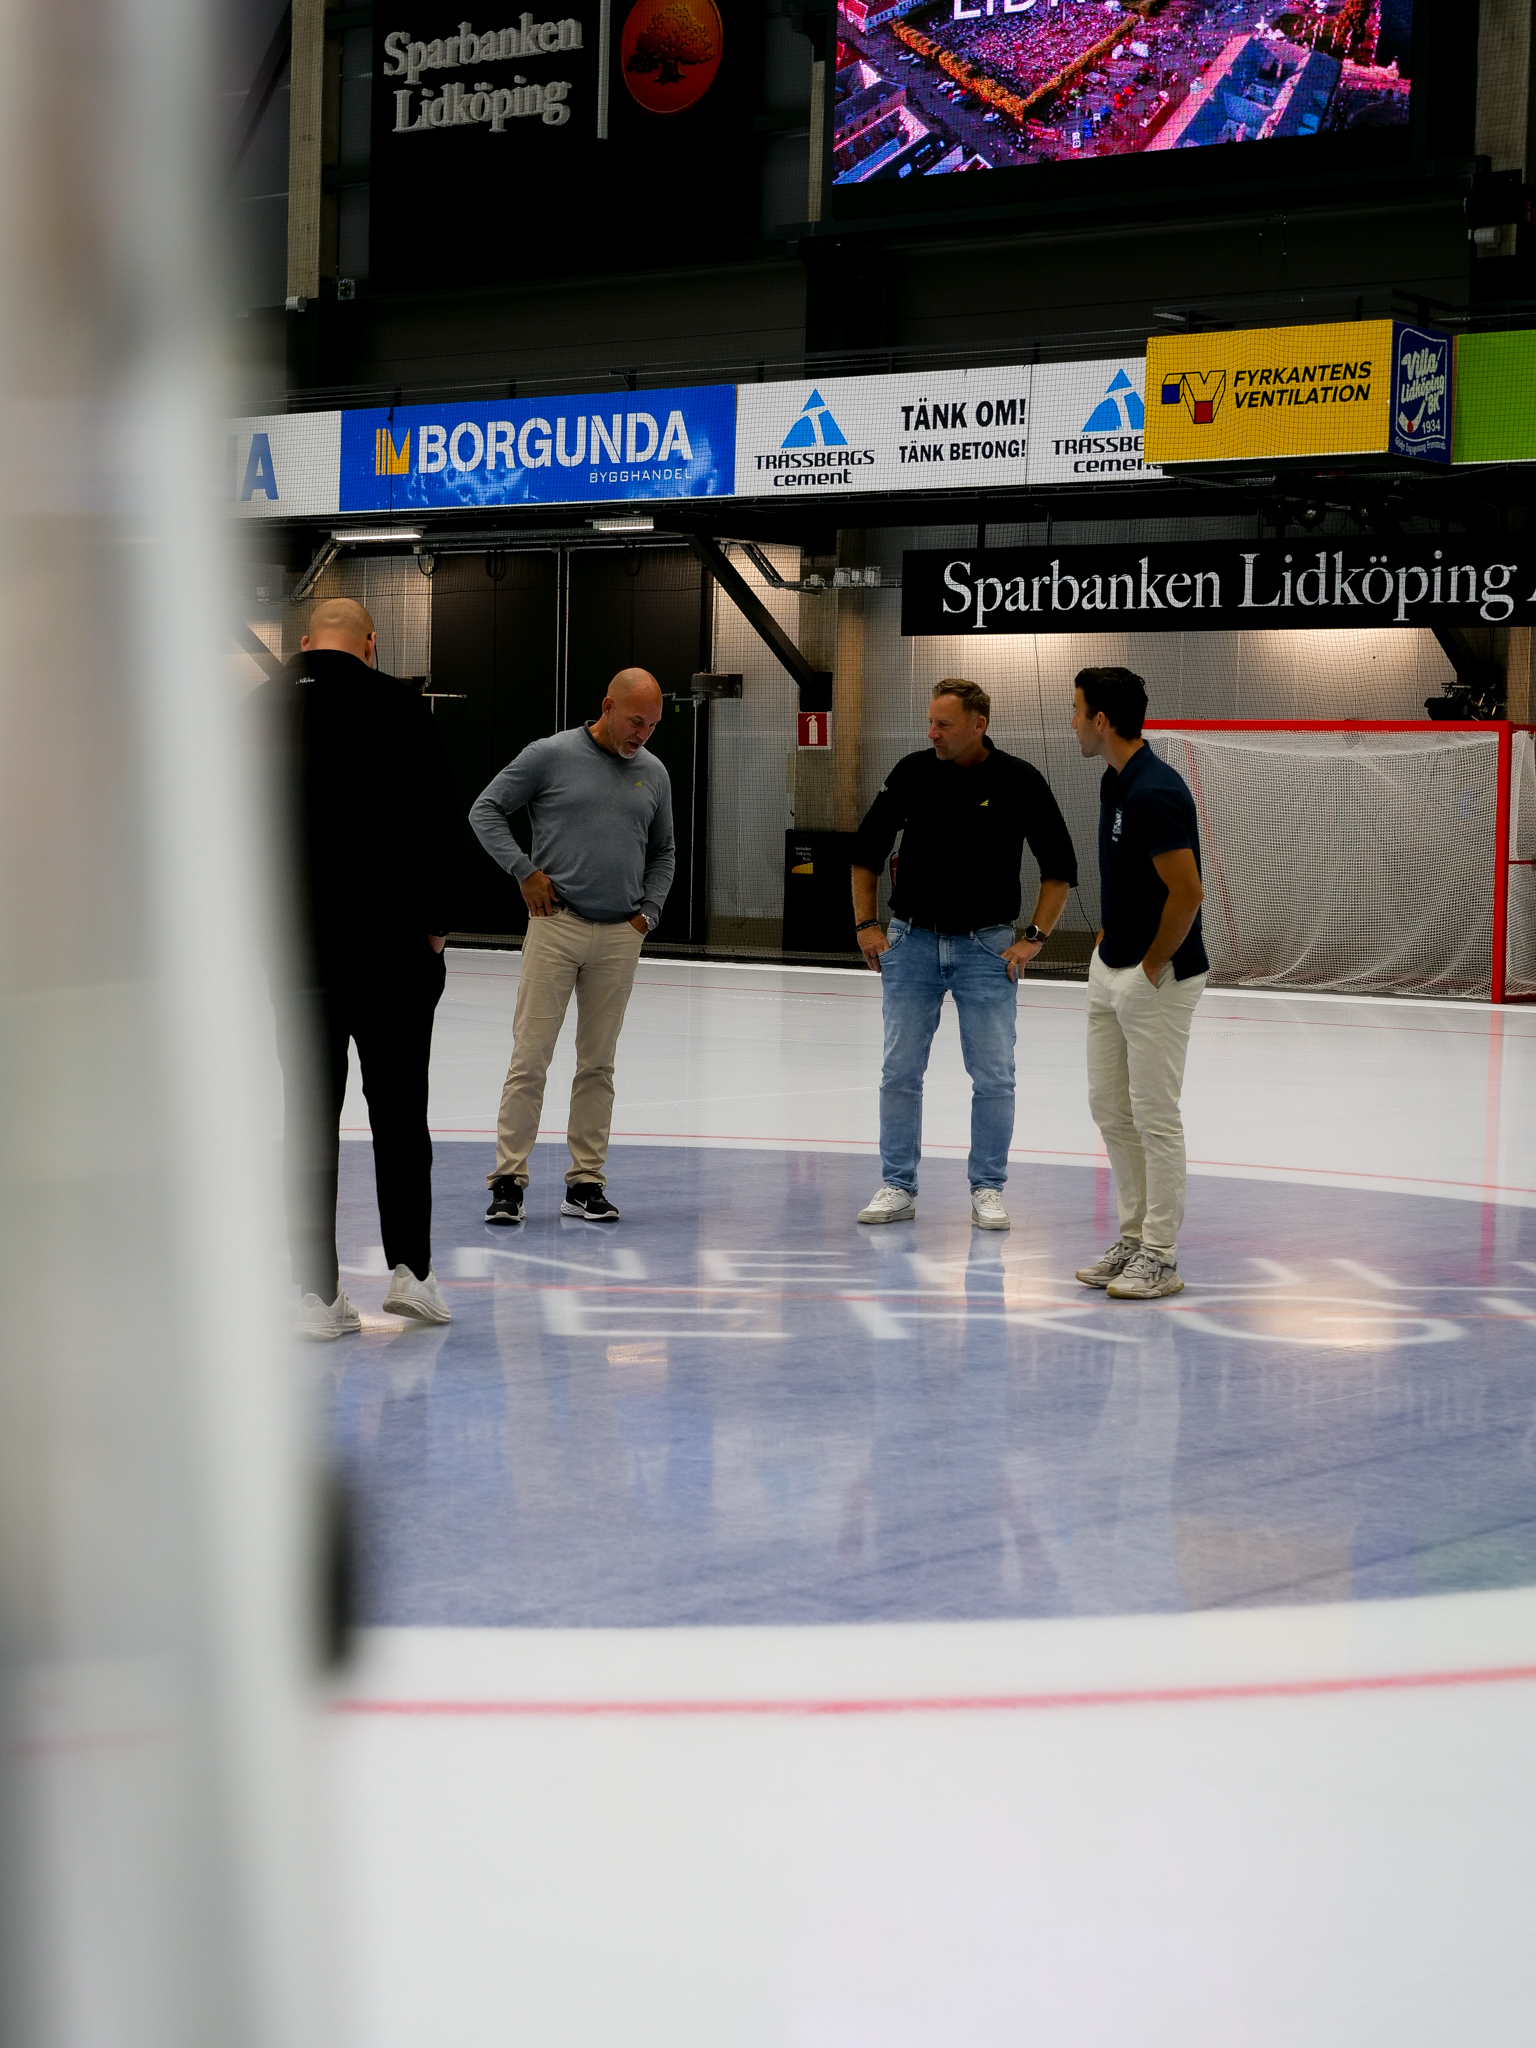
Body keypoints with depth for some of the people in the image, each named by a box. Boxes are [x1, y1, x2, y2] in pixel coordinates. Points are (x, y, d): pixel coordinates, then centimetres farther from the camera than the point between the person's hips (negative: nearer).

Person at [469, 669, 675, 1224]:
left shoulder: (654, 774, 11)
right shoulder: (551, 756, -2)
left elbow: (663, 852, 23)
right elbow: (485, 809, 3)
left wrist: (649, 911, 11)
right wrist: (523, 870, -5)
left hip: (620, 936, 4)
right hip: (555, 926, -4)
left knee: (599, 1064, 7)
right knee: (530, 1057, -5)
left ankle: (586, 1182, 13)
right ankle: (508, 1178, -1)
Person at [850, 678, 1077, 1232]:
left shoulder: (1019, 782, -7)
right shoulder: (912, 774, -2)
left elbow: (1060, 868, 0)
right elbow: (866, 850, 9)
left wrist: (1034, 937, -5)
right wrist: (866, 925, 4)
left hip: (987, 947, -2)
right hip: (911, 941, 2)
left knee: (993, 1077, 0)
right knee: (900, 1072, 3)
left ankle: (987, 1190, 12)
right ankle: (897, 1187, 13)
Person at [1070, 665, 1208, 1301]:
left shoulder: (1153, 794, -23)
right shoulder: (1114, 782, 8)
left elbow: (1187, 892, -25)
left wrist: (1151, 967, -16)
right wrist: (1107, 941, 16)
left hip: (1158, 979, -10)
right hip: (1110, 968, 10)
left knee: (1154, 1116, -2)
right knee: (1108, 1105, 14)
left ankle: (1160, 1259, 5)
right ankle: (1134, 1237, 23)